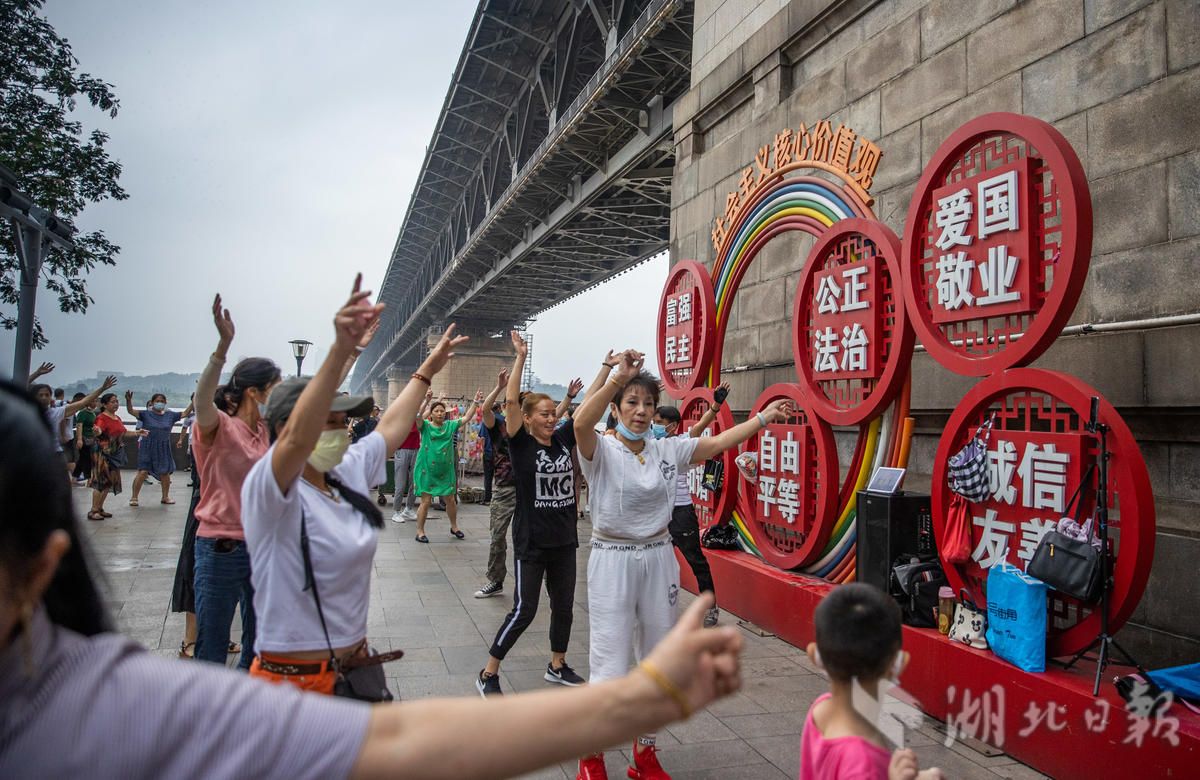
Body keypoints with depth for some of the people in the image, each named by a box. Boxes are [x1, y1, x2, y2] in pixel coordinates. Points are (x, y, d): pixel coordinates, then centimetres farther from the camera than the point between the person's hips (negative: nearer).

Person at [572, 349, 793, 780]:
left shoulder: (668, 450, 5)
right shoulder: (601, 449, -10)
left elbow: (719, 442, 4)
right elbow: (581, 423, -31)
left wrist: (764, 417, 0)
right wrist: (619, 376, -38)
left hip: (658, 559, 5)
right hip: (612, 559, -5)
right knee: (611, 666, -2)